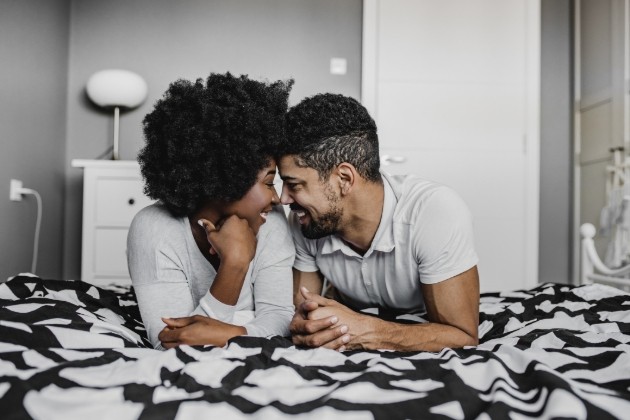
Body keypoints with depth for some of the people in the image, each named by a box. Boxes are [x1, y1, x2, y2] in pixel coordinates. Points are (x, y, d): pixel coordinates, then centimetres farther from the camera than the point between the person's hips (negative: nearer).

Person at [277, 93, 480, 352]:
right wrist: (303, 327, -29)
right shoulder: (303, 222, -16)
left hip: (425, 360, -3)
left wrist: (362, 332, -37)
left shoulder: (437, 213, -28)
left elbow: (463, 338, -25)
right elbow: (299, 313, -6)